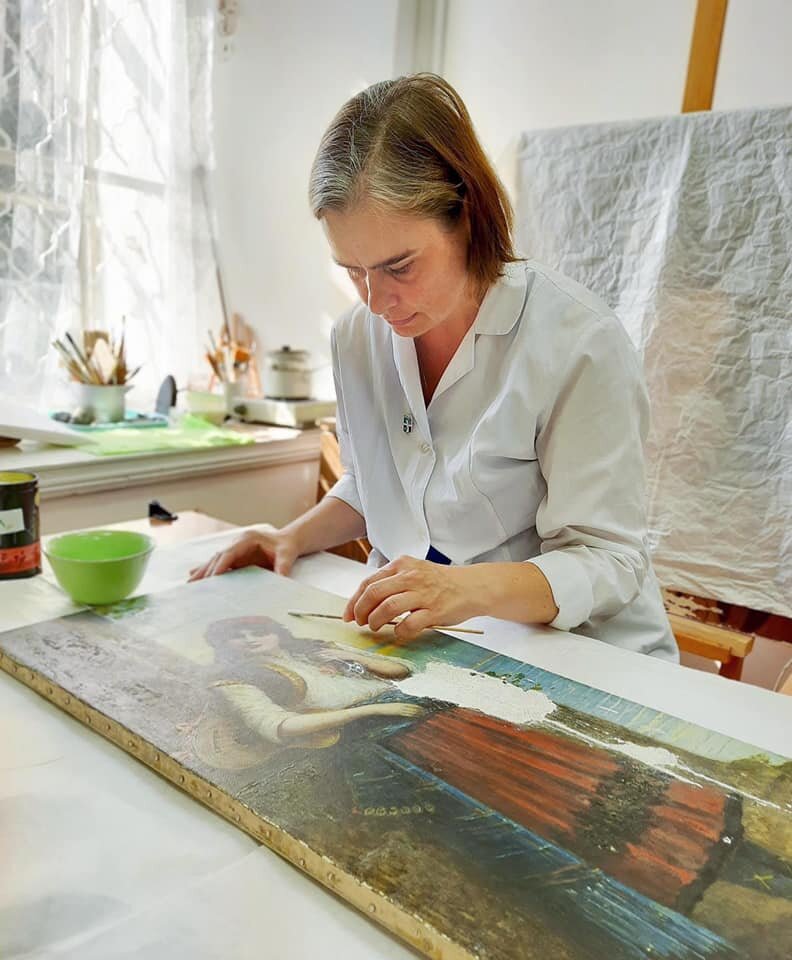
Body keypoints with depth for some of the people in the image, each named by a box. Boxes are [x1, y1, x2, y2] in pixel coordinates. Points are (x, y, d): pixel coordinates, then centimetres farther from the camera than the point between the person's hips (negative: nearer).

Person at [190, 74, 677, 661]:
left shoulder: (580, 342, -18)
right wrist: (297, 536, -3)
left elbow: (608, 562, -18)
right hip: (413, 640, 5)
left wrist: (473, 587, -35)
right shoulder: (359, 334, 0)